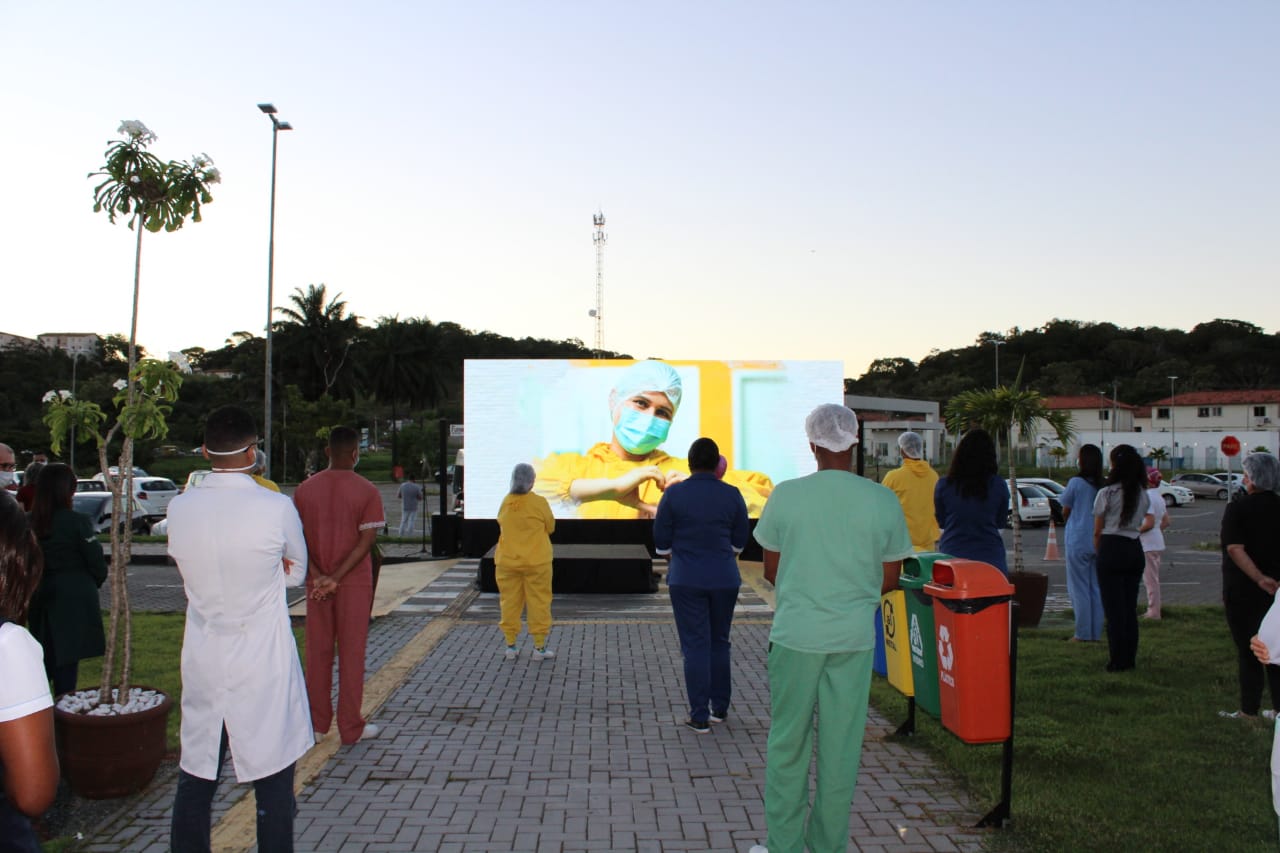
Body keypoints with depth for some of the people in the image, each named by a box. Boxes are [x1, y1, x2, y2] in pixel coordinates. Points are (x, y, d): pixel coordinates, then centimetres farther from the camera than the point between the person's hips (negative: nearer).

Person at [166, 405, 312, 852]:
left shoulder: (179, 508, -4)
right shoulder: (277, 508, -15)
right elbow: (297, 571, 1)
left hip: (202, 667, 4)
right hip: (264, 670, -4)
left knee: (195, 781, 16)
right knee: (273, 784, 8)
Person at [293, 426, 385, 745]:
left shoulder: (305, 489, 2)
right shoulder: (367, 491, -9)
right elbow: (366, 541, -15)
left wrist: (317, 575, -9)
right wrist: (336, 577, -15)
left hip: (316, 583, 3)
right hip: (354, 582, -3)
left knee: (317, 651, 13)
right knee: (352, 653, 4)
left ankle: (317, 722, 22)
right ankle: (351, 727, 11)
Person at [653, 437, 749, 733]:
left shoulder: (674, 494, -8)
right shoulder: (732, 495, -4)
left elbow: (661, 540, -1)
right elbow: (739, 541, 6)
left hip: (686, 579, -2)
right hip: (725, 579, 2)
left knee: (695, 646, 3)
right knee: (720, 643, 17)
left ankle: (700, 717, 5)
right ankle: (720, 707, 24)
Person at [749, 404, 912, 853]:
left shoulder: (785, 495, -7)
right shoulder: (882, 501, -5)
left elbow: (771, 571, 2)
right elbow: (890, 580, 2)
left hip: (796, 635, -1)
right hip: (855, 638, 1)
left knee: (787, 743, 12)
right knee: (841, 745, 13)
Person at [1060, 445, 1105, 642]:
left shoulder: (1076, 483, -10)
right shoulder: (1104, 486, 3)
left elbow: (1065, 512, -1)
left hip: (1078, 541, -5)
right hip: (1099, 542, 5)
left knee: (1079, 588, 0)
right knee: (1096, 588, 11)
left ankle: (1083, 634, 1)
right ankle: (1096, 633, 14)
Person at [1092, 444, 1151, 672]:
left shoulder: (1106, 493, -8)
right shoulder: (1143, 495, 6)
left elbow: (1097, 531, -3)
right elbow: (1139, 523, 6)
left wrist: (1098, 551, 10)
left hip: (1112, 549, -5)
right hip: (1135, 549, 5)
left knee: (1114, 608, 0)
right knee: (1130, 606, 12)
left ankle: (1118, 660, 1)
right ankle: (1130, 658, 17)